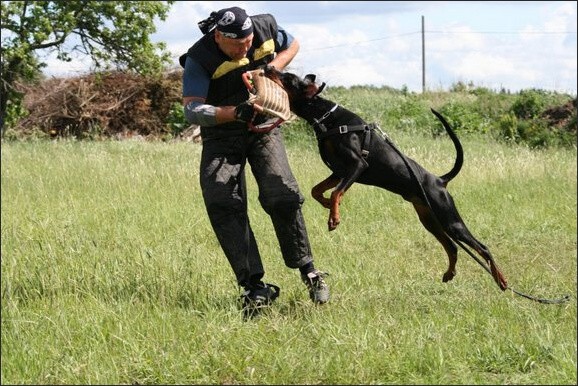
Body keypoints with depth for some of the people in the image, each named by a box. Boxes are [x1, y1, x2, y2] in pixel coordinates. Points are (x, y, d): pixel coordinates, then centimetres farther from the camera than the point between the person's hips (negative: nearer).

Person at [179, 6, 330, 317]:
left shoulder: (265, 29, -12)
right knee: (221, 204, -19)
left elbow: (292, 45, 12)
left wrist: (272, 68, -8)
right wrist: (235, 113, -45)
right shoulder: (200, 59, -22)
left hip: (264, 129, 2)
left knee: (282, 196, -16)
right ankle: (254, 286, -19)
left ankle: (308, 272, -1)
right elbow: (191, 109, -30)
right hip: (221, 137, -2)